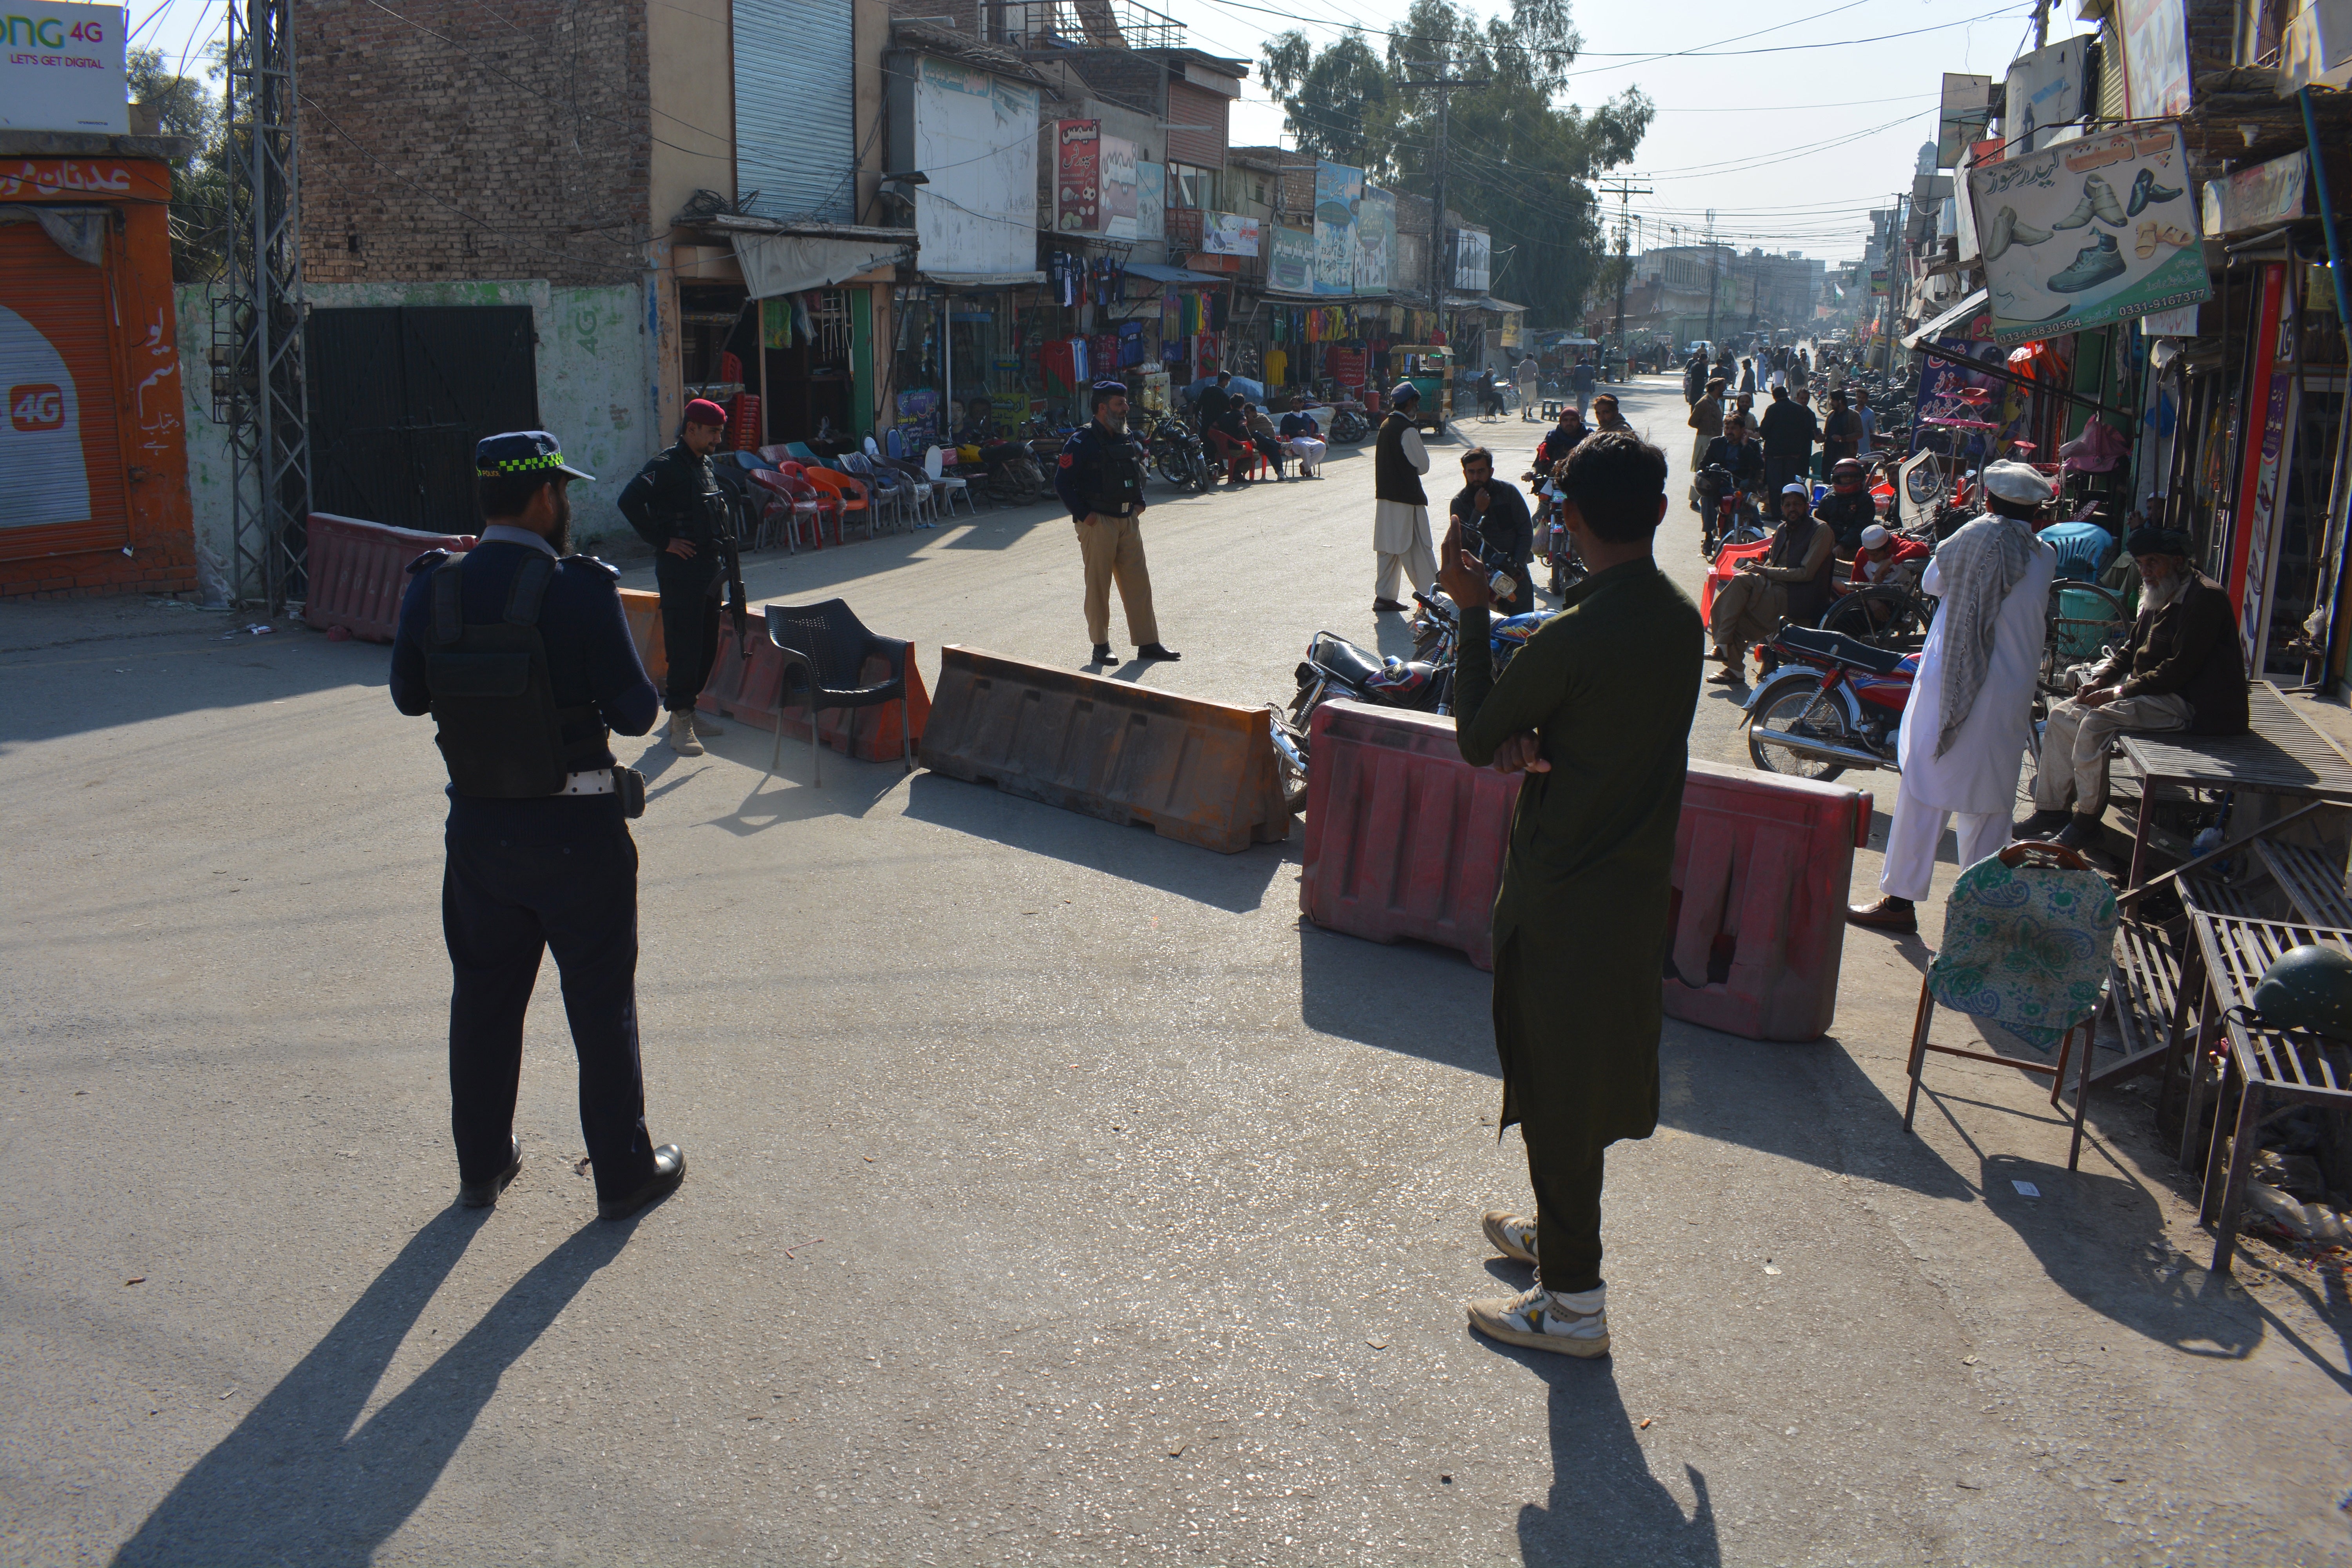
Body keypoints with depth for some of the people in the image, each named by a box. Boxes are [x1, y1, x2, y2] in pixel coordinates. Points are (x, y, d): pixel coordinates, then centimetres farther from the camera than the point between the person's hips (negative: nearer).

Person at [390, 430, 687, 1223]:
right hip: (576, 830, -4)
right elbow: (634, 711, -16)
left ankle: (482, 1163, 33)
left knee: (483, 999, 19)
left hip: (478, 827, 4)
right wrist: (649, 695, 5)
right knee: (602, 1005, 9)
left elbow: (409, 696, 8)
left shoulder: (434, 590, -4)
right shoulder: (580, 590, -18)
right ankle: (624, 1172, 20)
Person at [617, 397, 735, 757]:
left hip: (709, 568, 9)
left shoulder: (706, 465, 15)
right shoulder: (665, 466, -12)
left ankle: (687, 709, 24)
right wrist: (663, 541, -19)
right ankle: (681, 720, -1)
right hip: (679, 569, -9)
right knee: (684, 645, -7)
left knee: (707, 644, 12)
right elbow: (629, 501, -25)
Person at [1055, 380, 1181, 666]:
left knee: (1138, 582, 5)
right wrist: (1084, 515, -14)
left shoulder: (1127, 439, 13)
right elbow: (1062, 483, -12)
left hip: (1128, 521, 7)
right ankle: (1101, 646, 8)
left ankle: (1148, 643, 10)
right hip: (1098, 522, -7)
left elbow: (1138, 473, 29)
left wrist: (1139, 503, 14)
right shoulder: (1082, 442, -10)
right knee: (1098, 584, -1)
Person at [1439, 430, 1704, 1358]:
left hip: (1564, 895, -8)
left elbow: (1476, 739, -11)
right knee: (1592, 1068, 23)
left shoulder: (1572, 638, -25)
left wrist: (1472, 613, -4)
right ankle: (1559, 1226, 42)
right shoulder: (1681, 619, 1)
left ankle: (1573, 1304, 14)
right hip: (1640, 877, 8)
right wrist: (1529, 741, -9)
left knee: (1560, 1087, 3)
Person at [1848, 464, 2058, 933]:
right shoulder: (2044, 559, -1)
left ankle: (1901, 899, 4)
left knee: (1925, 792, 2)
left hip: (1948, 686, -2)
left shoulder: (1969, 541, -5)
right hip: (2009, 699, 2)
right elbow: (2039, 617, 14)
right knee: (1988, 806, 10)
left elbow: (1931, 584, 11)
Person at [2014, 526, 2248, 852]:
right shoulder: (2159, 595, 13)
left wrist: (2120, 692, -20)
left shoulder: (2204, 598, -17)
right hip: (2148, 689, 10)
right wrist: (2100, 679, 3)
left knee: (2096, 722, -28)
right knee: (2062, 715, 1)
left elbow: (2180, 669, -22)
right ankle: (2051, 810, 4)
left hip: (2186, 702, -10)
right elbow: (2132, 648, 21)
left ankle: (2086, 823, -17)